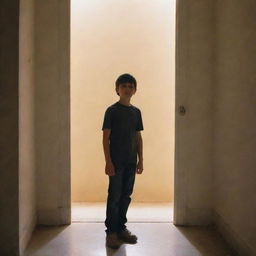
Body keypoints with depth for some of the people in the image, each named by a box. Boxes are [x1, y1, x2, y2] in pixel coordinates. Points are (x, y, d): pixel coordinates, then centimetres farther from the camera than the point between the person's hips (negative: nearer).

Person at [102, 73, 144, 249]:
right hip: (116, 161, -5)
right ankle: (111, 232, 7)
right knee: (114, 196, -2)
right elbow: (106, 137, -8)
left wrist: (141, 160, 8)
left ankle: (121, 228, 23)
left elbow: (139, 137, 12)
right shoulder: (112, 110, -5)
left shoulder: (136, 112, 9)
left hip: (131, 161, 5)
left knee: (126, 196, 11)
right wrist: (108, 162, -13)